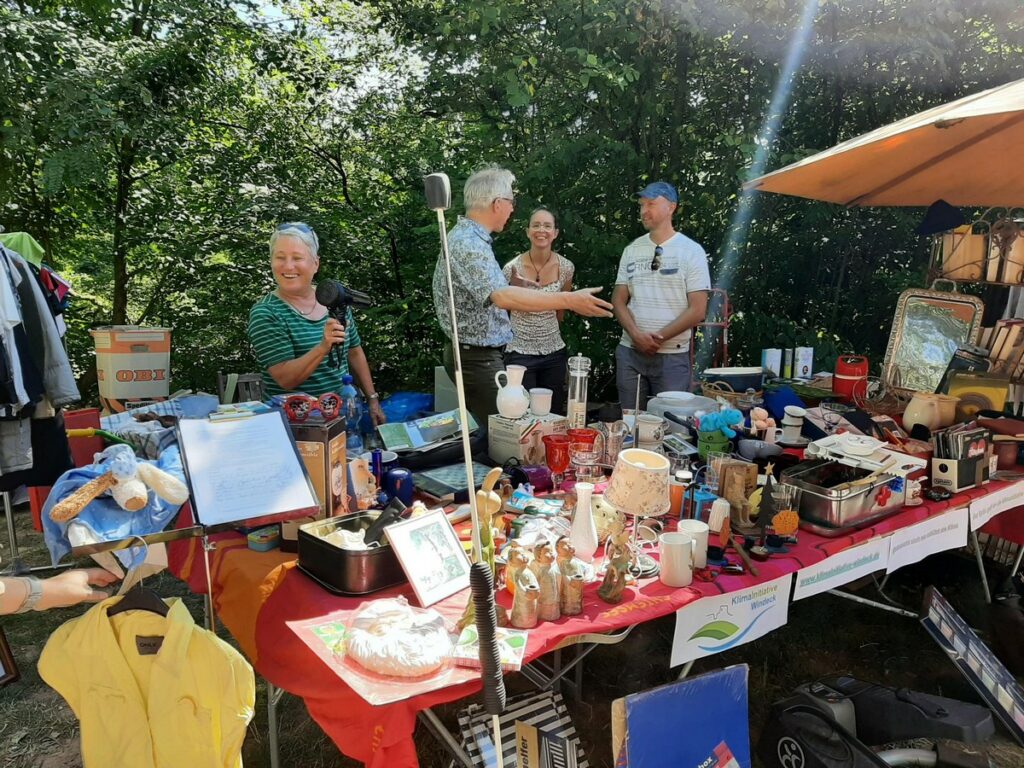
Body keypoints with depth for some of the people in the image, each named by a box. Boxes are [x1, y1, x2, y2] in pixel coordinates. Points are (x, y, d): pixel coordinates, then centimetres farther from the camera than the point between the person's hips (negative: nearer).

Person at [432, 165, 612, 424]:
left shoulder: (468, 237, 12)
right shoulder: (468, 244, -21)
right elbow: (502, 297, -36)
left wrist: (509, 285, 13)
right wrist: (569, 300, -38)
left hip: (478, 354, 10)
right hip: (477, 357, -10)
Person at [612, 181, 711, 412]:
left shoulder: (691, 251, -3)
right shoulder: (632, 250, 9)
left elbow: (697, 310, -7)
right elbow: (618, 299, 7)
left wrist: (660, 337, -12)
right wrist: (636, 335, -10)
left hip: (672, 356, -4)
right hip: (629, 352, 4)